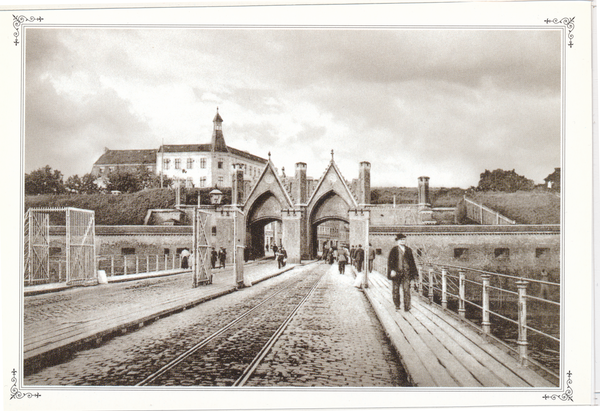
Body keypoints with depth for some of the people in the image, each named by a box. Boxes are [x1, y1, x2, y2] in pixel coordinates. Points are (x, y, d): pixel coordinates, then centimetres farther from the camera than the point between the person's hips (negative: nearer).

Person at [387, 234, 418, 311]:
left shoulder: (408, 250, 11)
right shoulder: (394, 250, 1)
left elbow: (412, 261, 16)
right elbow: (390, 261, -3)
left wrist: (413, 272, 13)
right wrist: (392, 270, -14)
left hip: (406, 272, 1)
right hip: (396, 272, -1)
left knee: (406, 289, -8)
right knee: (395, 289, 7)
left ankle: (407, 306, -6)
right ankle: (397, 305, 22)